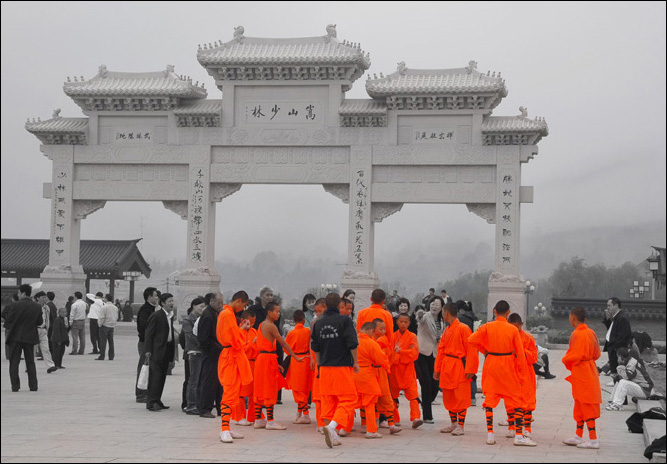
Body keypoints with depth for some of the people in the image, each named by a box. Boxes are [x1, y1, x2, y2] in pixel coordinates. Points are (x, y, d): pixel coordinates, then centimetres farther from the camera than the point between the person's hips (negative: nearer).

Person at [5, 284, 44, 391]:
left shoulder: (15, 305, -14)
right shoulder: (37, 307, -2)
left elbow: (8, 319, -9)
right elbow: (40, 322, 1)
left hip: (15, 336, -4)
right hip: (30, 337, 4)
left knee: (14, 362, 5)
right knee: (30, 362, 12)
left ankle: (15, 386, 1)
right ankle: (33, 386, 10)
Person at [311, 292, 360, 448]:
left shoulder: (318, 323, 7)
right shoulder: (344, 320, -8)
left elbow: (315, 347, 12)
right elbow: (352, 343, -11)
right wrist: (355, 362, 1)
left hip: (325, 368, 5)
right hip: (342, 366, -5)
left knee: (328, 401, 12)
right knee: (348, 399, -1)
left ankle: (333, 436, 13)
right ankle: (331, 426, -22)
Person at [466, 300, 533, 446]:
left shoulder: (487, 327, -4)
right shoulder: (513, 329, -7)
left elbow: (471, 340, -10)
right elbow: (520, 352, -4)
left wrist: (484, 350, 5)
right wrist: (521, 370, 6)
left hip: (491, 364, 1)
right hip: (508, 367, -1)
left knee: (489, 399, 9)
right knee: (516, 400, 6)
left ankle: (490, 434, 5)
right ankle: (519, 435, 2)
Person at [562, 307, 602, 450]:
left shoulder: (578, 334, -18)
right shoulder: (590, 332, 11)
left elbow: (576, 355, -21)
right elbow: (597, 353, 14)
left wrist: (565, 359, -4)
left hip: (581, 373, -10)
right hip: (589, 372, 10)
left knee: (586, 407, -7)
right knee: (580, 405, 17)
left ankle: (593, 440, -5)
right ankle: (578, 436, 25)